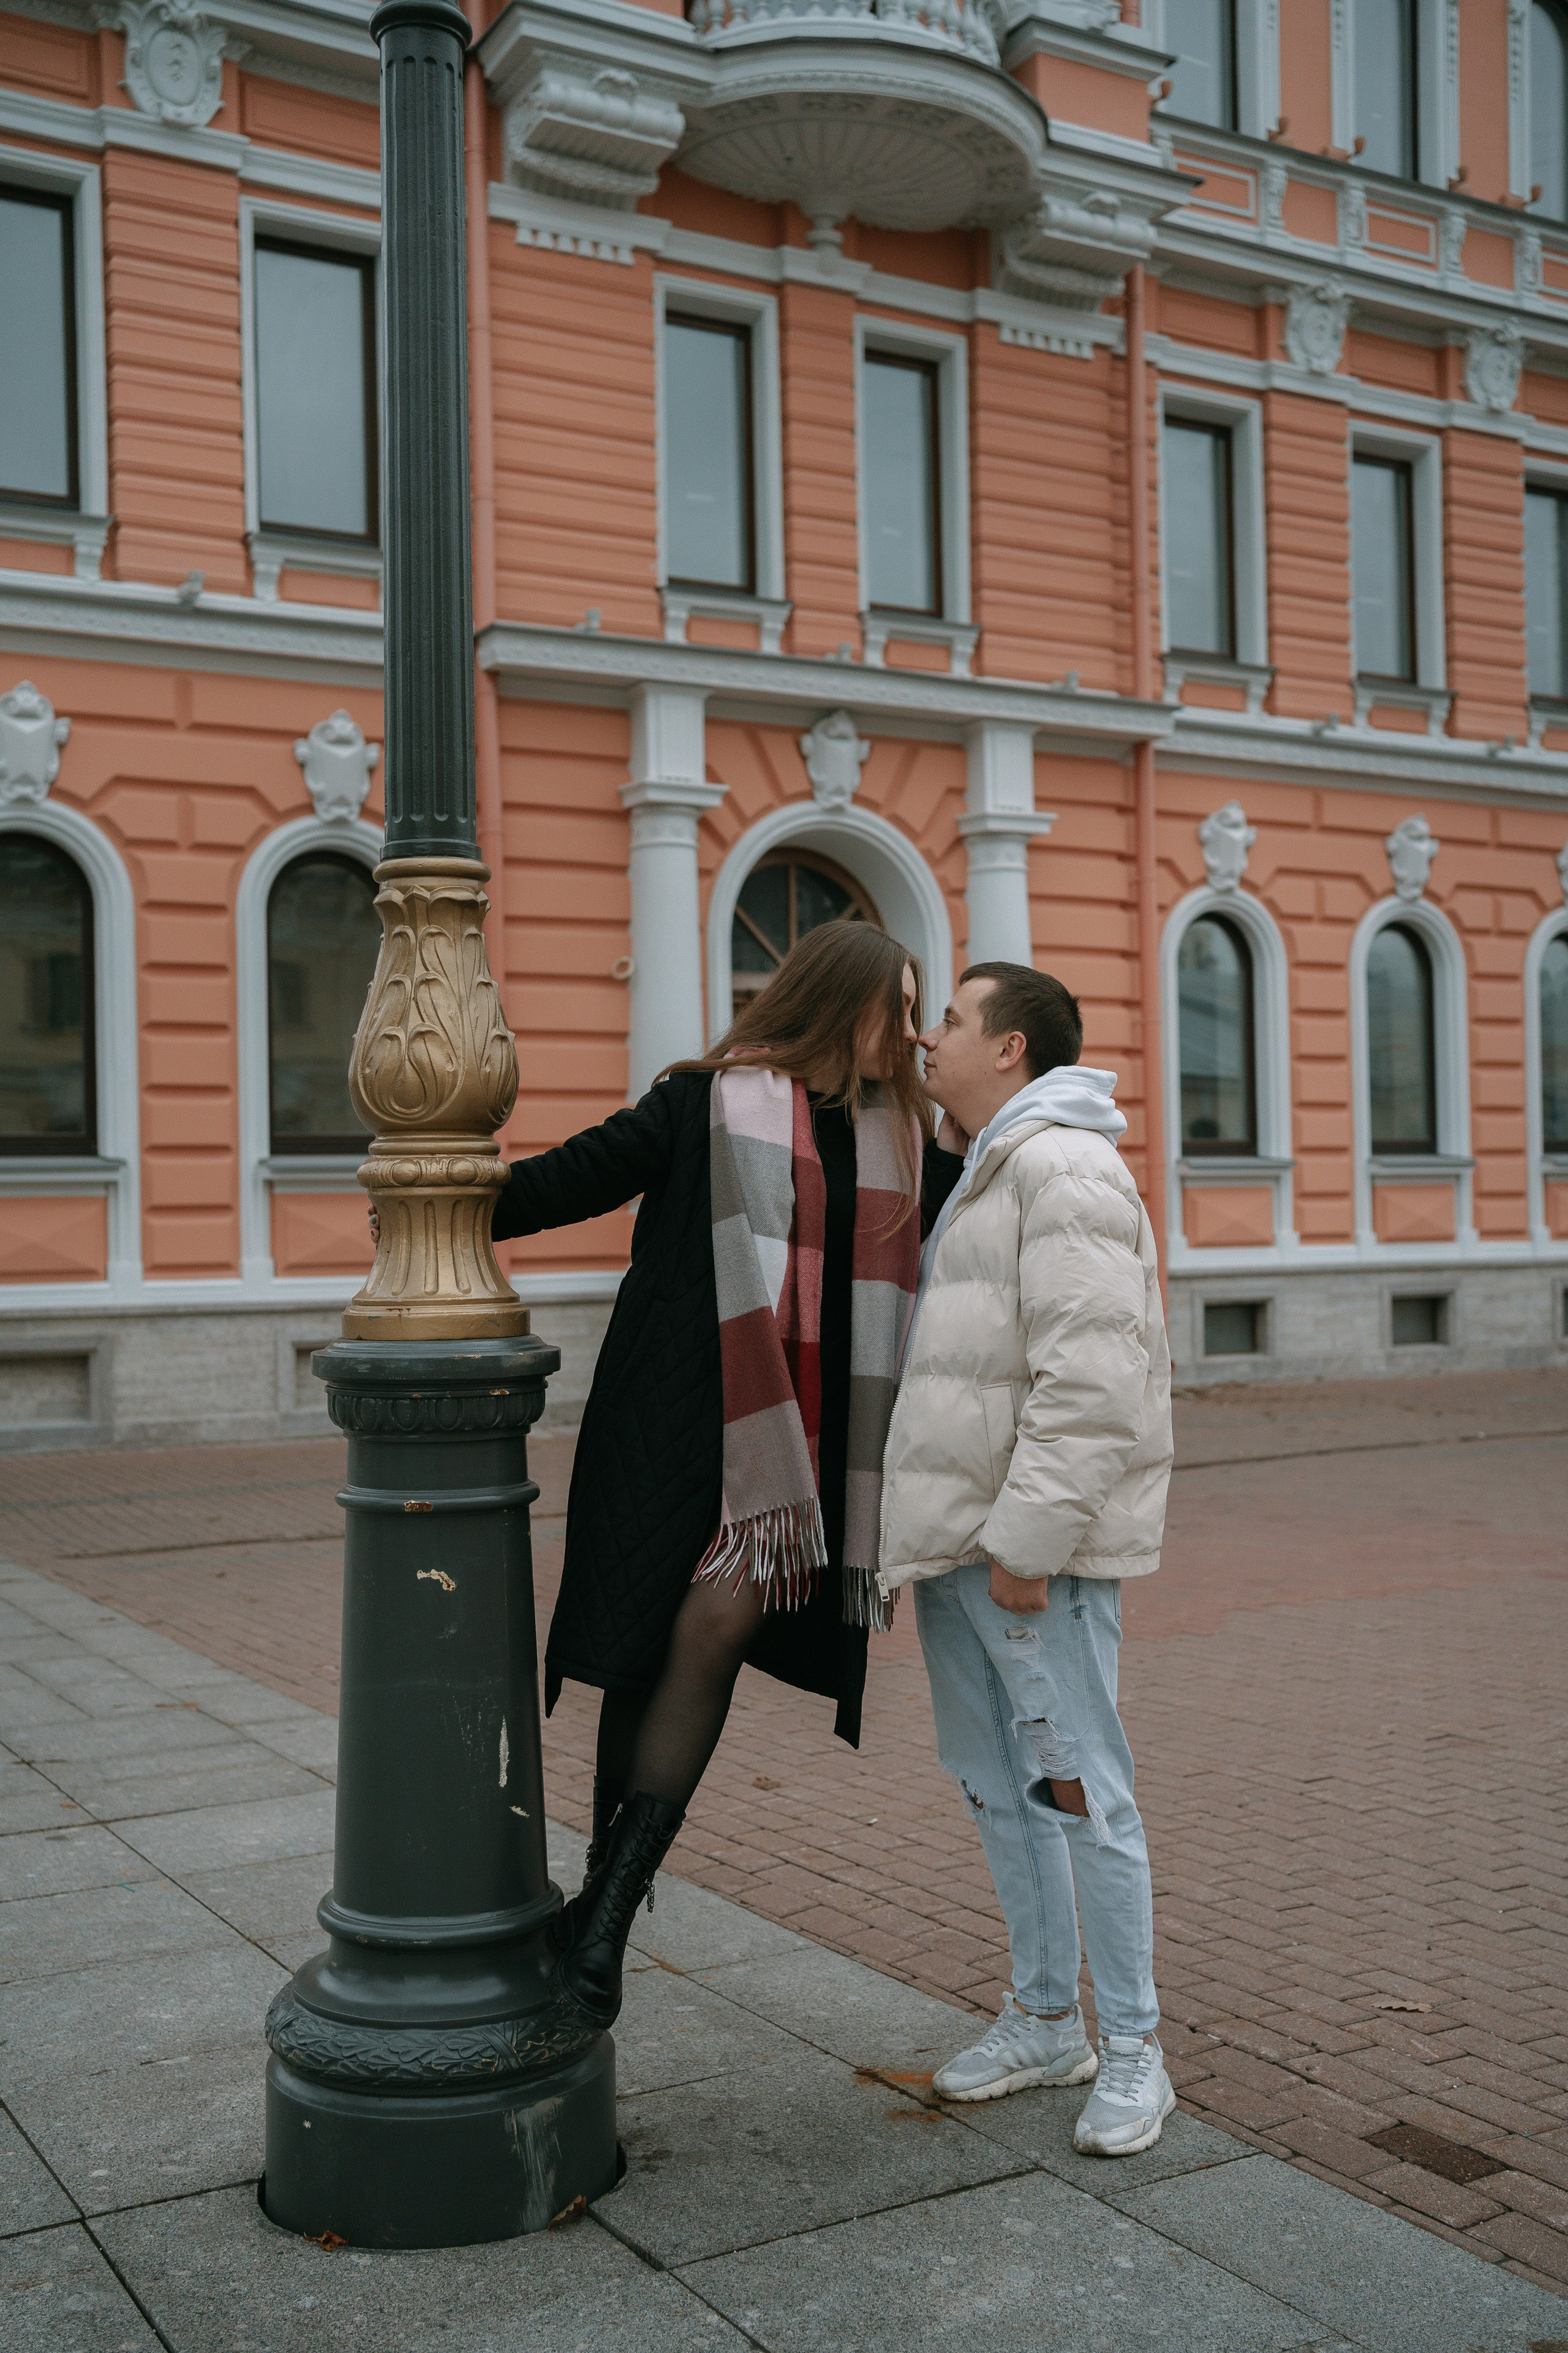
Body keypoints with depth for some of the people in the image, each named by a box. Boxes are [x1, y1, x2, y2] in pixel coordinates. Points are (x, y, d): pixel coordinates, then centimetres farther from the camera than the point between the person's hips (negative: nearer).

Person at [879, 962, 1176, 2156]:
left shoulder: (1065, 1169, -15)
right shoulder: (980, 1174, 18)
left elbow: (1090, 1379, -23)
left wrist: (1029, 1535, -23)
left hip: (1036, 1546, -10)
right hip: (956, 1533, 10)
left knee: (1079, 1788, -3)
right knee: (996, 1784, 16)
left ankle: (1134, 2049, 11)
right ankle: (1045, 2022, 29)